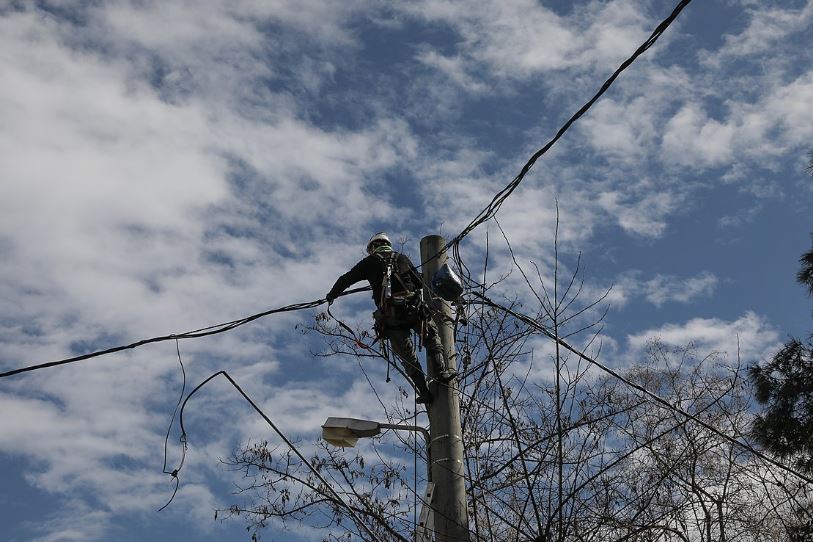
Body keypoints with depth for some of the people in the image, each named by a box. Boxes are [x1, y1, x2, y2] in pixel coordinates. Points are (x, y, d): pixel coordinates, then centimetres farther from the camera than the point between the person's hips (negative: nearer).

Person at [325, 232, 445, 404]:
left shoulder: (370, 262, 13)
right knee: (432, 334, 24)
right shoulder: (402, 258, 17)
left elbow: (345, 279, 21)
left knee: (408, 357, 8)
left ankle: (425, 392, 3)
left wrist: (331, 295, 36)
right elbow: (420, 283, 17)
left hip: (390, 316, -1)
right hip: (414, 310, 1)